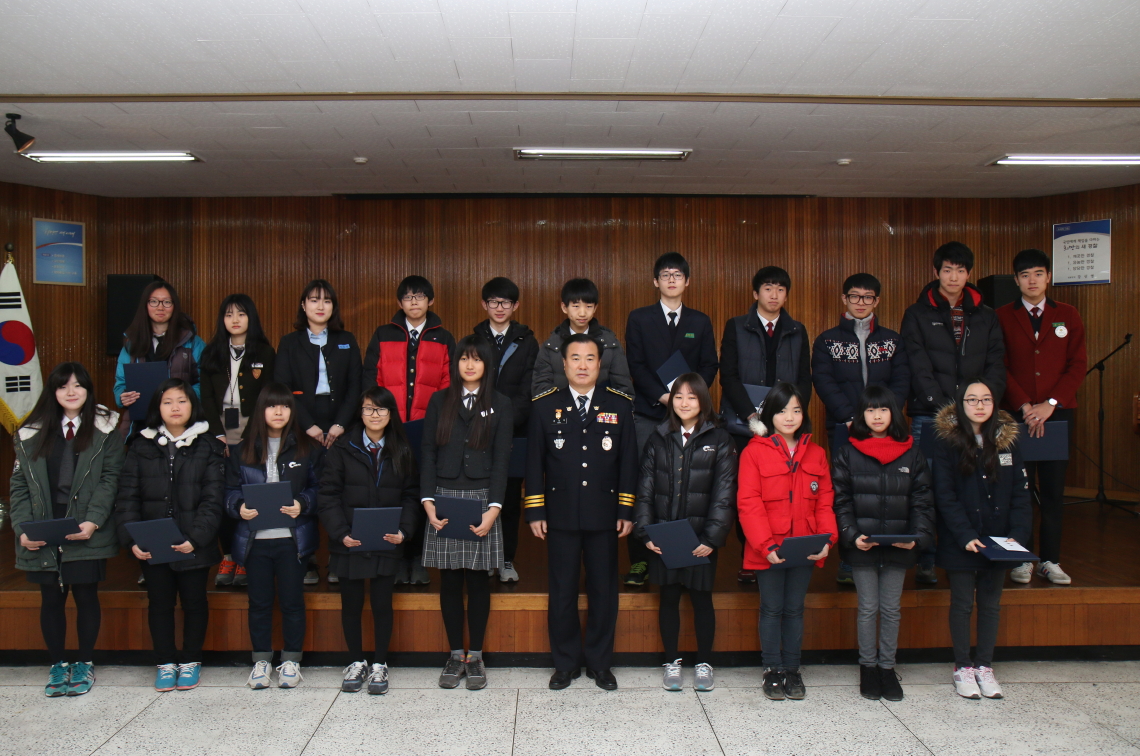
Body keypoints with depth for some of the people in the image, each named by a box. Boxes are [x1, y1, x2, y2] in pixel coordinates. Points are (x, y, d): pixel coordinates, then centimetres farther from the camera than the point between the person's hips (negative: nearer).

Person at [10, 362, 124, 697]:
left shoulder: (105, 430, 2)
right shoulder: (31, 434, 9)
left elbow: (110, 478, -5)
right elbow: (20, 485, 6)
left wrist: (93, 521, -16)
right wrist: (22, 528, -5)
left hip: (86, 532, -2)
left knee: (86, 595, 4)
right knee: (51, 598, 8)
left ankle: (85, 663, 21)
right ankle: (58, 664, 23)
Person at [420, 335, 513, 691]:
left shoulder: (500, 405, 4)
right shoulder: (439, 401, 8)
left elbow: (501, 459, -1)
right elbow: (428, 453, 5)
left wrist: (494, 508, -11)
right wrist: (428, 502, -6)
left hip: (481, 500, -1)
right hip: (444, 498, 1)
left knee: (478, 579, 3)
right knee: (449, 581, 5)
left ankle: (475, 656, 15)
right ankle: (455, 655, 17)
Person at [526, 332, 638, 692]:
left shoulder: (620, 405, 4)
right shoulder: (544, 406, 3)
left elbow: (629, 462, 4)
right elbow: (534, 462, 3)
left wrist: (627, 511, -1)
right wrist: (535, 512, -2)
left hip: (603, 515, 0)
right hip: (560, 516, 0)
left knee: (604, 591, 8)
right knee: (562, 592, 7)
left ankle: (600, 663, 23)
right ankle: (565, 663, 22)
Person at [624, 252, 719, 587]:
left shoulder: (700, 322, 15)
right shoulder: (639, 319, 11)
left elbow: (710, 366, 9)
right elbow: (636, 365, 2)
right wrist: (661, 395, -11)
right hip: (647, 413, -1)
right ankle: (639, 562, -1)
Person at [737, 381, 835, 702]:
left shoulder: (815, 454, 8)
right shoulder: (754, 452, -5)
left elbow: (824, 501, 7)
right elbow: (748, 503, -10)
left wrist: (826, 539, -8)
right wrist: (766, 544, -19)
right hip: (768, 551, -3)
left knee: (794, 609, 12)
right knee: (772, 609, 6)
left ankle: (792, 669, 23)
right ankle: (773, 672, 18)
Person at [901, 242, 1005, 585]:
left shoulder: (986, 317, 15)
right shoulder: (917, 315, 5)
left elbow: (996, 366, 8)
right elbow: (918, 369, -4)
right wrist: (945, 407, -14)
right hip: (929, 417, -2)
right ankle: (925, 563, 5)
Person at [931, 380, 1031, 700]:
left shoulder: (1007, 441, 4)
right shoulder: (946, 442, -7)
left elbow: (1020, 493, 2)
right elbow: (945, 496, -11)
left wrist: (1018, 534, -11)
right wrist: (966, 537, -20)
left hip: (998, 540, 3)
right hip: (959, 542, -3)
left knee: (991, 604, 12)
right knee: (962, 604, 6)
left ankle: (984, 666, 24)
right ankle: (962, 668, 18)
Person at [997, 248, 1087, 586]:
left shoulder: (1068, 316, 9)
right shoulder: (1002, 317, 5)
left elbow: (1078, 365, 3)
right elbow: (999, 368, -1)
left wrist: (1050, 404, -9)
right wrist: (1025, 407, -12)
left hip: (1058, 413, 1)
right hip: (1016, 414, -1)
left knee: (1053, 488, 4)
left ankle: (1050, 561, 11)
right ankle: (1021, 560, 7)